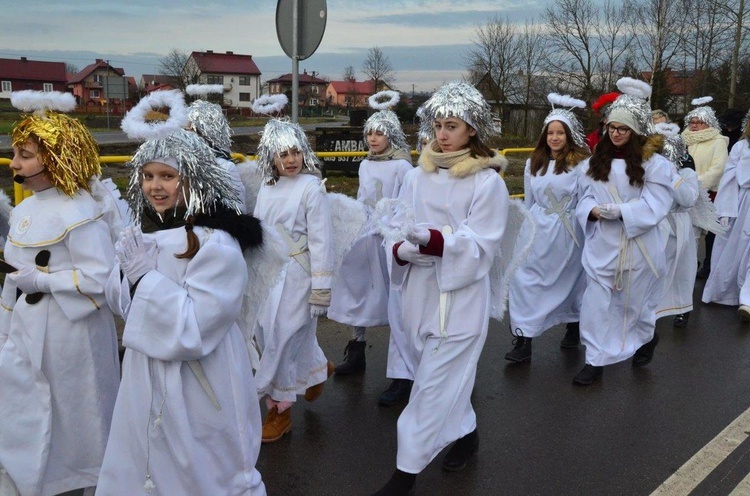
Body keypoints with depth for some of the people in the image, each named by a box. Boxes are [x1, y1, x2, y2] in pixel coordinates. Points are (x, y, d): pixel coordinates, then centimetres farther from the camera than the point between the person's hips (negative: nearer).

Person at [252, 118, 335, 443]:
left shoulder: (311, 187, -12)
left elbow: (321, 240, -13)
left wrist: (321, 290, -14)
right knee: (266, 333, 14)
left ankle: (279, 408, 16)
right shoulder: (267, 188, 7)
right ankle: (319, 368, 40)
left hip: (295, 275, -6)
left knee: (282, 338, -1)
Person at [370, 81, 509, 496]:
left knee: (433, 384, -1)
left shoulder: (489, 182, -11)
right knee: (445, 376, 20)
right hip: (419, 291, 5)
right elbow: (398, 229, 3)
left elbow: (480, 246, -14)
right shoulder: (417, 176, 3)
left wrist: (435, 240, -30)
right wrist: (403, 250, -20)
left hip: (460, 296, -5)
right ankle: (466, 433, 43)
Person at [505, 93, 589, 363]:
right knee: (526, 279, -4)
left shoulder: (579, 162, -10)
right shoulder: (534, 162, 5)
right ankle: (524, 340, 0)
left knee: (570, 279, 13)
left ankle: (574, 328, 35)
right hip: (538, 230, 4)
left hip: (568, 232, -3)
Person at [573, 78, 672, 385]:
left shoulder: (654, 163, -8)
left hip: (638, 245, -3)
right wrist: (594, 211, -17)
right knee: (596, 302, 2)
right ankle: (596, 360, 12)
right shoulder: (596, 161, 5)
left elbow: (655, 207, -15)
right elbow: (585, 197, 4)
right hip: (601, 245, 3)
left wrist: (618, 211, -23)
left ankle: (647, 339, 44)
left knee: (634, 300, 14)